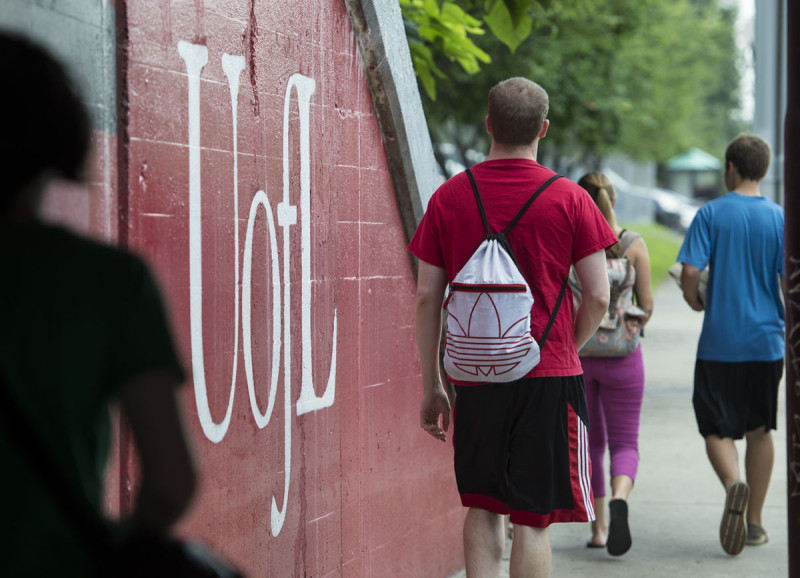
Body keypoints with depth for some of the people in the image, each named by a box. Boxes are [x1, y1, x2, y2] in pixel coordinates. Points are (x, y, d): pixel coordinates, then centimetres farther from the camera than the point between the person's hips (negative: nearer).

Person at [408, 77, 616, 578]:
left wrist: (432, 386, 10)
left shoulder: (448, 198, 2)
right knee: (534, 517, 1)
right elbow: (598, 299, -4)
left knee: (483, 507, 15)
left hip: (474, 376, 2)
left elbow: (427, 298, 3)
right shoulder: (569, 199, -3)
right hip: (549, 376, -2)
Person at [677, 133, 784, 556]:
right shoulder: (778, 218, 0)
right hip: (766, 341, 2)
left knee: (716, 429, 6)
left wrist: (696, 302, 9)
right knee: (759, 430, 14)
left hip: (719, 342, -2)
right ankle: (753, 522, 17)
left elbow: (690, 272, -12)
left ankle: (733, 483, -24)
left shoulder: (711, 214, -5)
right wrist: (788, 322, 14)